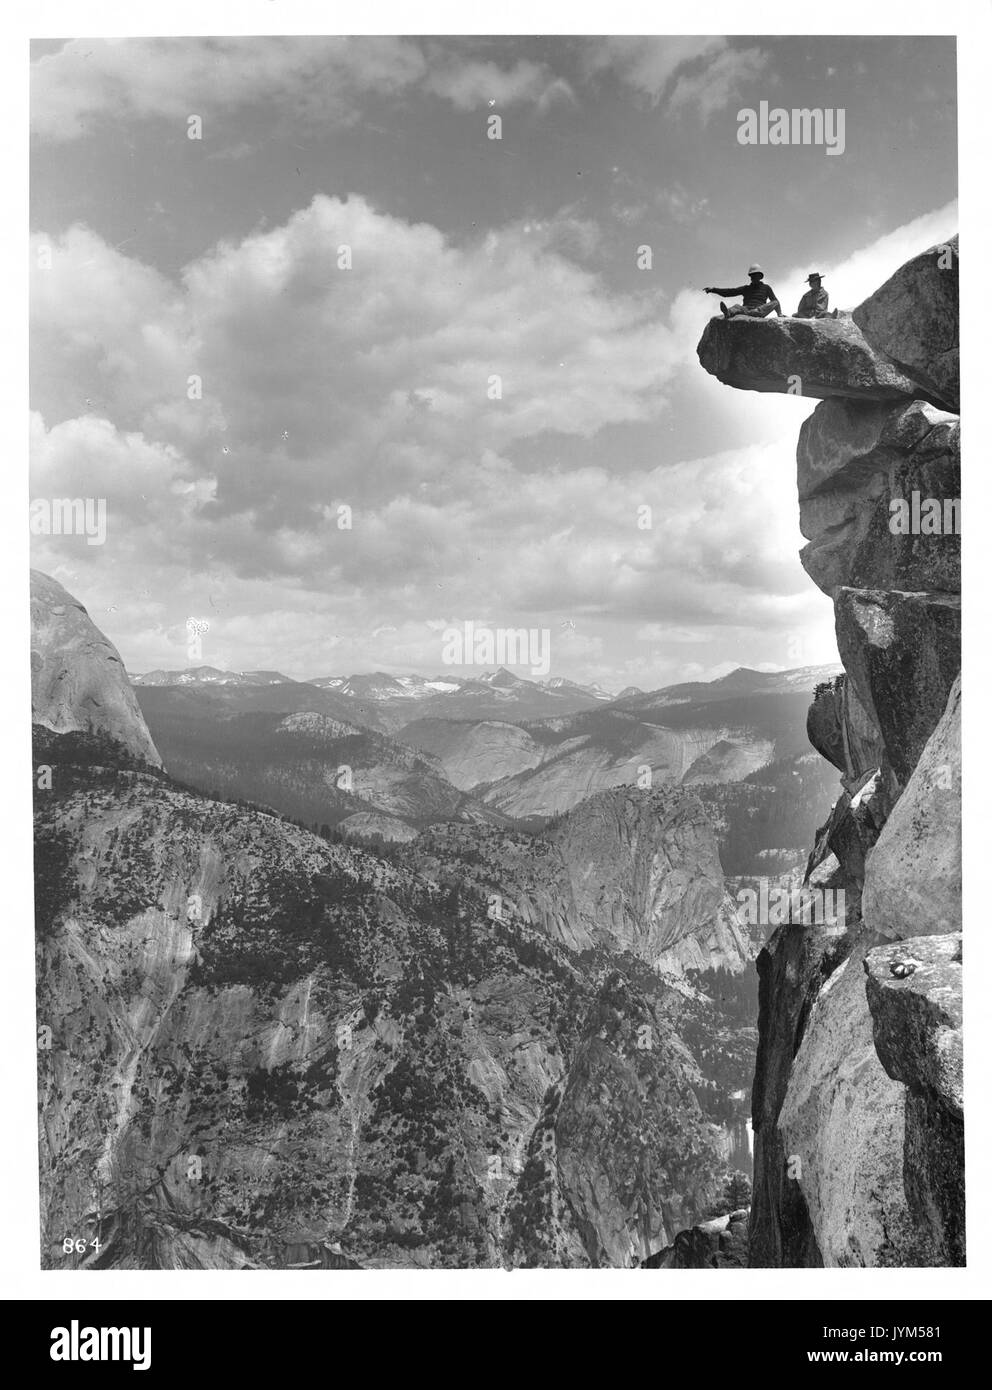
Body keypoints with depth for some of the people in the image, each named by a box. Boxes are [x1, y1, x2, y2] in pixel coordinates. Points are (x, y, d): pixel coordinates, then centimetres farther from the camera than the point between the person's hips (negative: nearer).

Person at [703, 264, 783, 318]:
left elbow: (775, 302, 18)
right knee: (737, 307, -30)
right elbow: (728, 292, 18)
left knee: (775, 303, -26)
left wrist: (780, 315, -1)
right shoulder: (746, 288, 27)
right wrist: (713, 289, 6)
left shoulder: (766, 288, 24)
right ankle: (728, 313, -69)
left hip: (760, 310, -1)